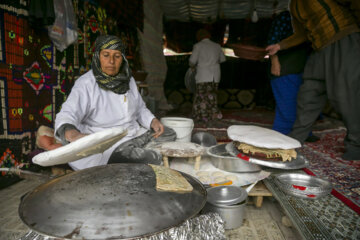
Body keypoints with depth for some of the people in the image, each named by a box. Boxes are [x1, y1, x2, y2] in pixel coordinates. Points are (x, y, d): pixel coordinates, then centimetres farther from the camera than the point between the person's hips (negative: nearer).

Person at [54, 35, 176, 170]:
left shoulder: (128, 79, 6)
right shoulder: (86, 84, -15)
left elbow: (140, 108, 18)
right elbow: (66, 116, -25)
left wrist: (153, 121, -2)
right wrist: (73, 135, -49)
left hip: (134, 134, 8)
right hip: (106, 145, -8)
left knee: (170, 135, 0)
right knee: (152, 160, -25)